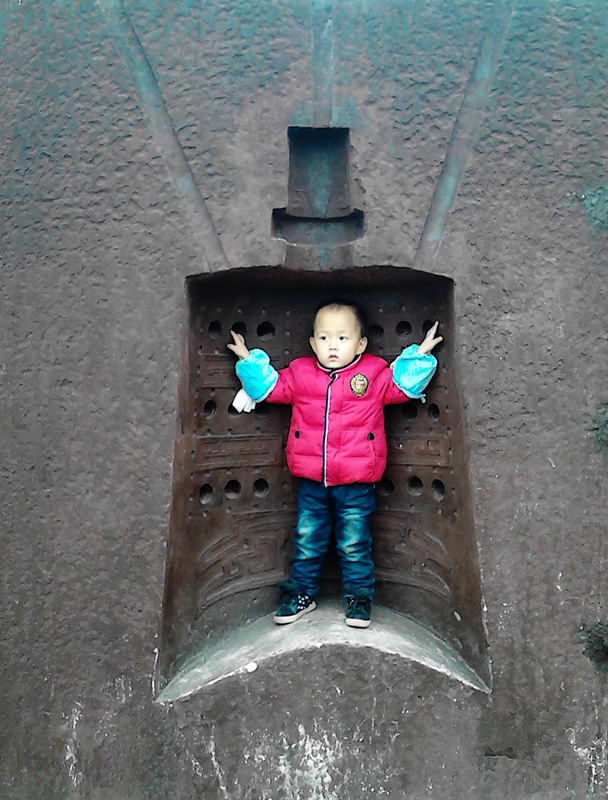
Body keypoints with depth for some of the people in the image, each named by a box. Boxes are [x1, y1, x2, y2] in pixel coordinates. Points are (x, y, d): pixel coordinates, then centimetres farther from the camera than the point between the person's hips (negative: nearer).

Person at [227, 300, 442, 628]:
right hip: (311, 480, 2)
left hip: (356, 481, -2)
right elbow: (273, 386, 14)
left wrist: (418, 356, -1)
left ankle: (358, 594, 27)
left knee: (354, 543, 8)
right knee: (307, 539, 14)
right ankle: (302, 591, 31)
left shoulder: (375, 373, -2)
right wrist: (250, 361, 9)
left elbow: (403, 385, 6)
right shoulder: (300, 373, 2)